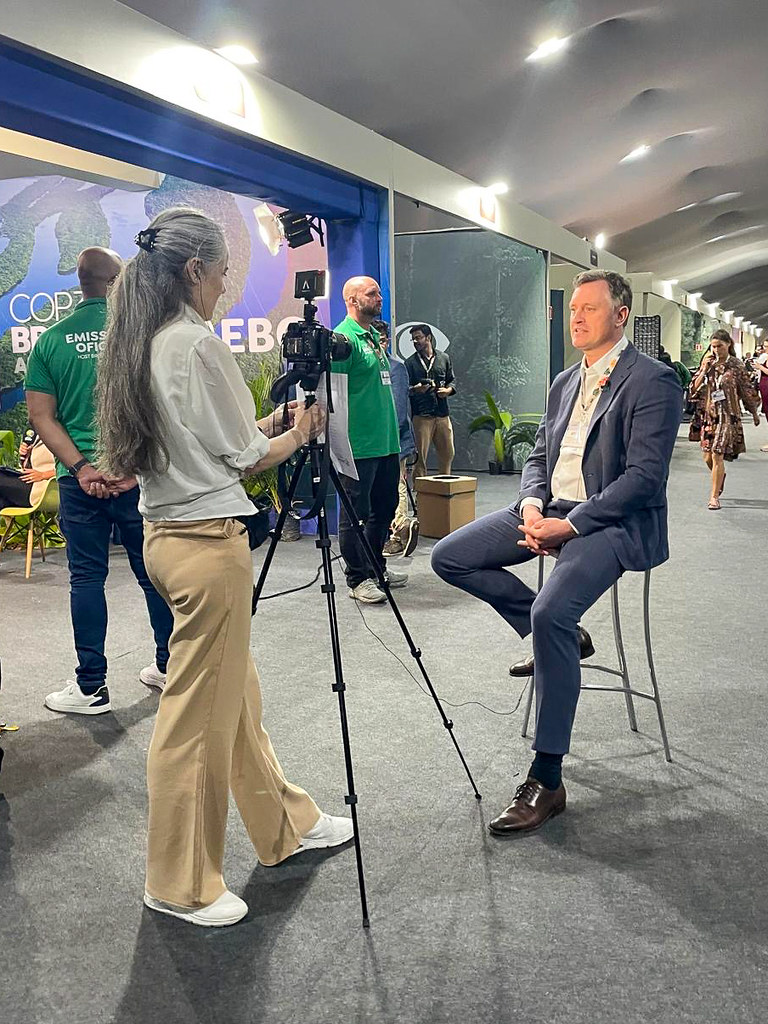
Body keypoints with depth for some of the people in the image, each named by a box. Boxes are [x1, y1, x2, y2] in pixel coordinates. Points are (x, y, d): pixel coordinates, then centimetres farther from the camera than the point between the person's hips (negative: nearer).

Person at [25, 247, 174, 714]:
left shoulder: (52, 338, 4)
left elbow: (42, 416, -1)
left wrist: (81, 466, -7)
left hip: (80, 477, 1)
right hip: (140, 472, -1)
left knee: (87, 577, 7)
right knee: (154, 572, 11)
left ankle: (91, 687, 11)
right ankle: (169, 667, 23)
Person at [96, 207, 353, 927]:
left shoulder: (137, 346, 12)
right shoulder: (199, 345, -16)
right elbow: (246, 457, -9)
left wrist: (269, 421, 18)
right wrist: (300, 432, 9)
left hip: (164, 534, 10)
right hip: (209, 543, -10)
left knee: (235, 694, 18)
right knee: (198, 712, 2)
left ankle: (286, 824, 35)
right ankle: (179, 885, 17)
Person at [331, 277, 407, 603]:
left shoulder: (375, 336, 18)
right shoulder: (344, 337, -11)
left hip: (387, 442, 10)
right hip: (359, 445, -9)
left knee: (384, 507, 17)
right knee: (355, 512, 0)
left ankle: (377, 567, 30)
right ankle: (358, 579, 9)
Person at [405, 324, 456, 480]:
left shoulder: (444, 358, 13)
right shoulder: (411, 362, 5)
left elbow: (452, 380, 19)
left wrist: (448, 390, -2)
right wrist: (415, 389, -20)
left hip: (442, 414, 3)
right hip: (421, 416, -3)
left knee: (447, 453, 8)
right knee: (420, 456, -4)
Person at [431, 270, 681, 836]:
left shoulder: (653, 380, -8)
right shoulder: (566, 381, 17)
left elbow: (644, 475, -16)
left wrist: (571, 524, -22)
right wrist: (532, 505, -5)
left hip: (612, 520, -8)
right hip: (552, 511, 8)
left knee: (551, 611, -33)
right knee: (449, 557, -2)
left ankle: (546, 781, -20)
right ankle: (563, 636, 9)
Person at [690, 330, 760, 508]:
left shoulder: (737, 365, -4)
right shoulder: (708, 364, 6)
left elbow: (747, 390, 4)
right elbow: (694, 389, 1)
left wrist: (754, 413, 11)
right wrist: (704, 369, -11)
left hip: (727, 416, -4)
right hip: (709, 415, 4)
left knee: (717, 456, -10)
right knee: (708, 457, 8)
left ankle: (714, 496, -1)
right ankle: (720, 477, 41)